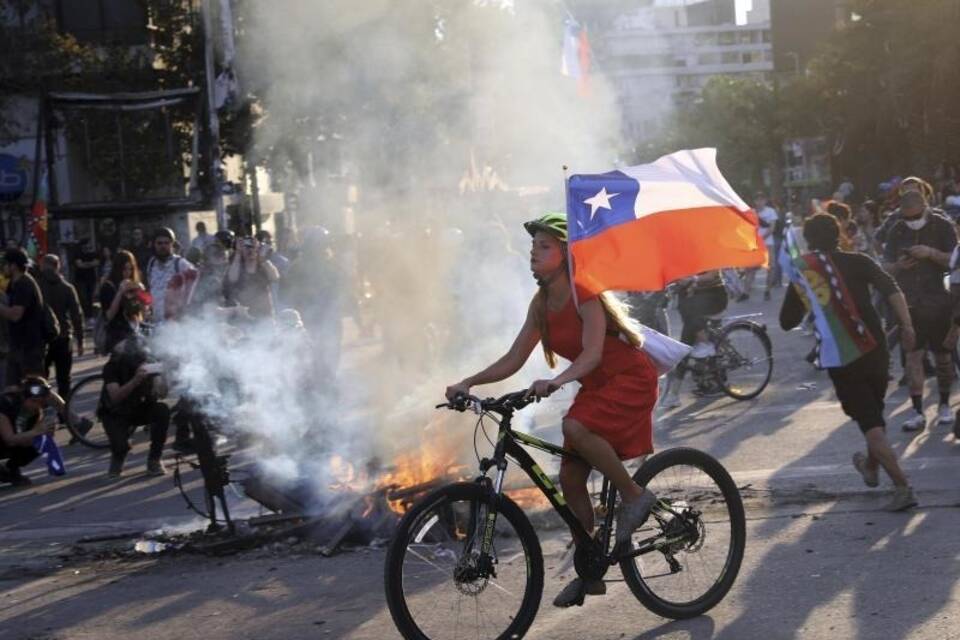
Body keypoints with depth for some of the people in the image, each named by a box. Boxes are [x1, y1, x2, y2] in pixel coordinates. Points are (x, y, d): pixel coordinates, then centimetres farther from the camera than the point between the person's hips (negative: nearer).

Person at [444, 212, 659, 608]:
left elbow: (593, 353, -35)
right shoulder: (542, 304, 2)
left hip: (629, 379, -8)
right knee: (570, 479, 0)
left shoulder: (585, 295, -21)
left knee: (575, 428, -35)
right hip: (596, 386, 8)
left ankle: (634, 496, -16)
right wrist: (468, 382, -13)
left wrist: (557, 381, -52)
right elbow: (514, 360, 0)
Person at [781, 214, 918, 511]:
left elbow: (787, 322, 10)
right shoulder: (857, 262, 1)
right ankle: (871, 467, 46)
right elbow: (891, 289, -15)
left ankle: (902, 487, -16)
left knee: (871, 425, -3)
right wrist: (906, 325, -21)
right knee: (875, 413, 25)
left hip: (839, 361, -1)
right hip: (874, 350, 1)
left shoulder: (802, 275, 4)